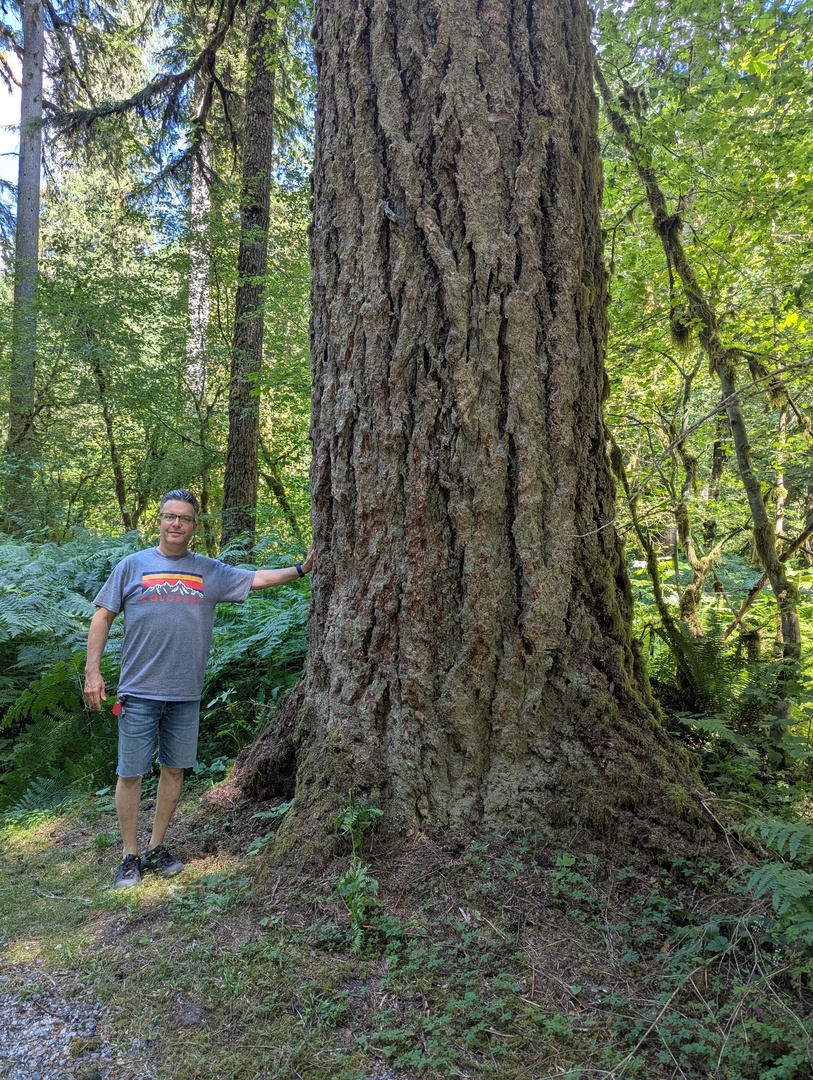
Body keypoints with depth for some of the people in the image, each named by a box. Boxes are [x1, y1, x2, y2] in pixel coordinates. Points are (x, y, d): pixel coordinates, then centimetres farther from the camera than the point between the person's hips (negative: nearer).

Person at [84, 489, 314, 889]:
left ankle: (156, 848, 28)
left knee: (174, 769, 11)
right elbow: (102, 617, 2)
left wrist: (300, 569, -9)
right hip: (139, 691, -2)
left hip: (186, 694, 3)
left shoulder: (210, 571, 5)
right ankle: (130, 856, 19)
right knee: (130, 773, 3)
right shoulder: (133, 566, 1)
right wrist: (92, 671, -3)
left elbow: (257, 578, 3)